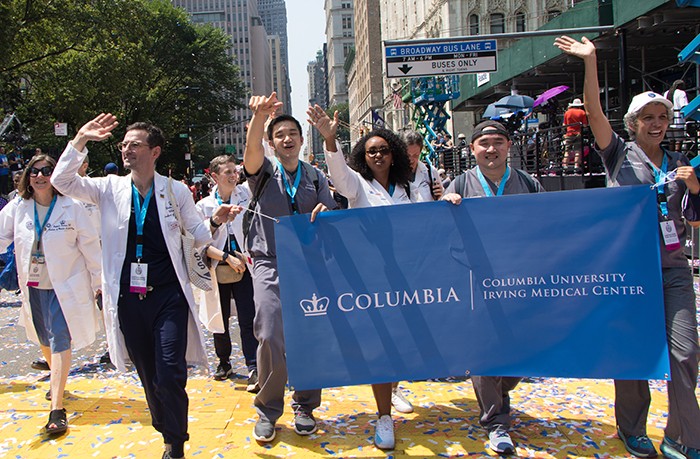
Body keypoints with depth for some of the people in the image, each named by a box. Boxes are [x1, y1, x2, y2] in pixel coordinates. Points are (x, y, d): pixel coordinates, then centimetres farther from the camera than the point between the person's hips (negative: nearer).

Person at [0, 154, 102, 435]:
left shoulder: (71, 208, -10)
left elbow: (90, 246, -6)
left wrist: (98, 282, -3)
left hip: (64, 287, -5)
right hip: (33, 286, 5)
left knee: (60, 341, -9)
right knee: (44, 340, 20)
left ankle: (57, 409, -7)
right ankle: (58, 382, 46)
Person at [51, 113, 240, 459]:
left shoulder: (176, 191, 1)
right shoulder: (110, 188, 4)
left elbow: (197, 235, 6)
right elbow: (61, 181, -5)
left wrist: (214, 222, -15)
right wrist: (80, 140, -15)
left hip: (168, 295, -2)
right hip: (127, 297, 3)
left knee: (170, 372, -9)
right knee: (148, 374, 14)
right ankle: (166, 431, 36)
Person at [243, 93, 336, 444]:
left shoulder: (315, 177, 13)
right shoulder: (264, 170, 5)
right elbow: (252, 149, -18)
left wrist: (324, 213, -15)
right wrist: (259, 117, -38)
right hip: (270, 263, -2)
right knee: (271, 337, -10)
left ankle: (304, 407, 22)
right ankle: (267, 411, 10)